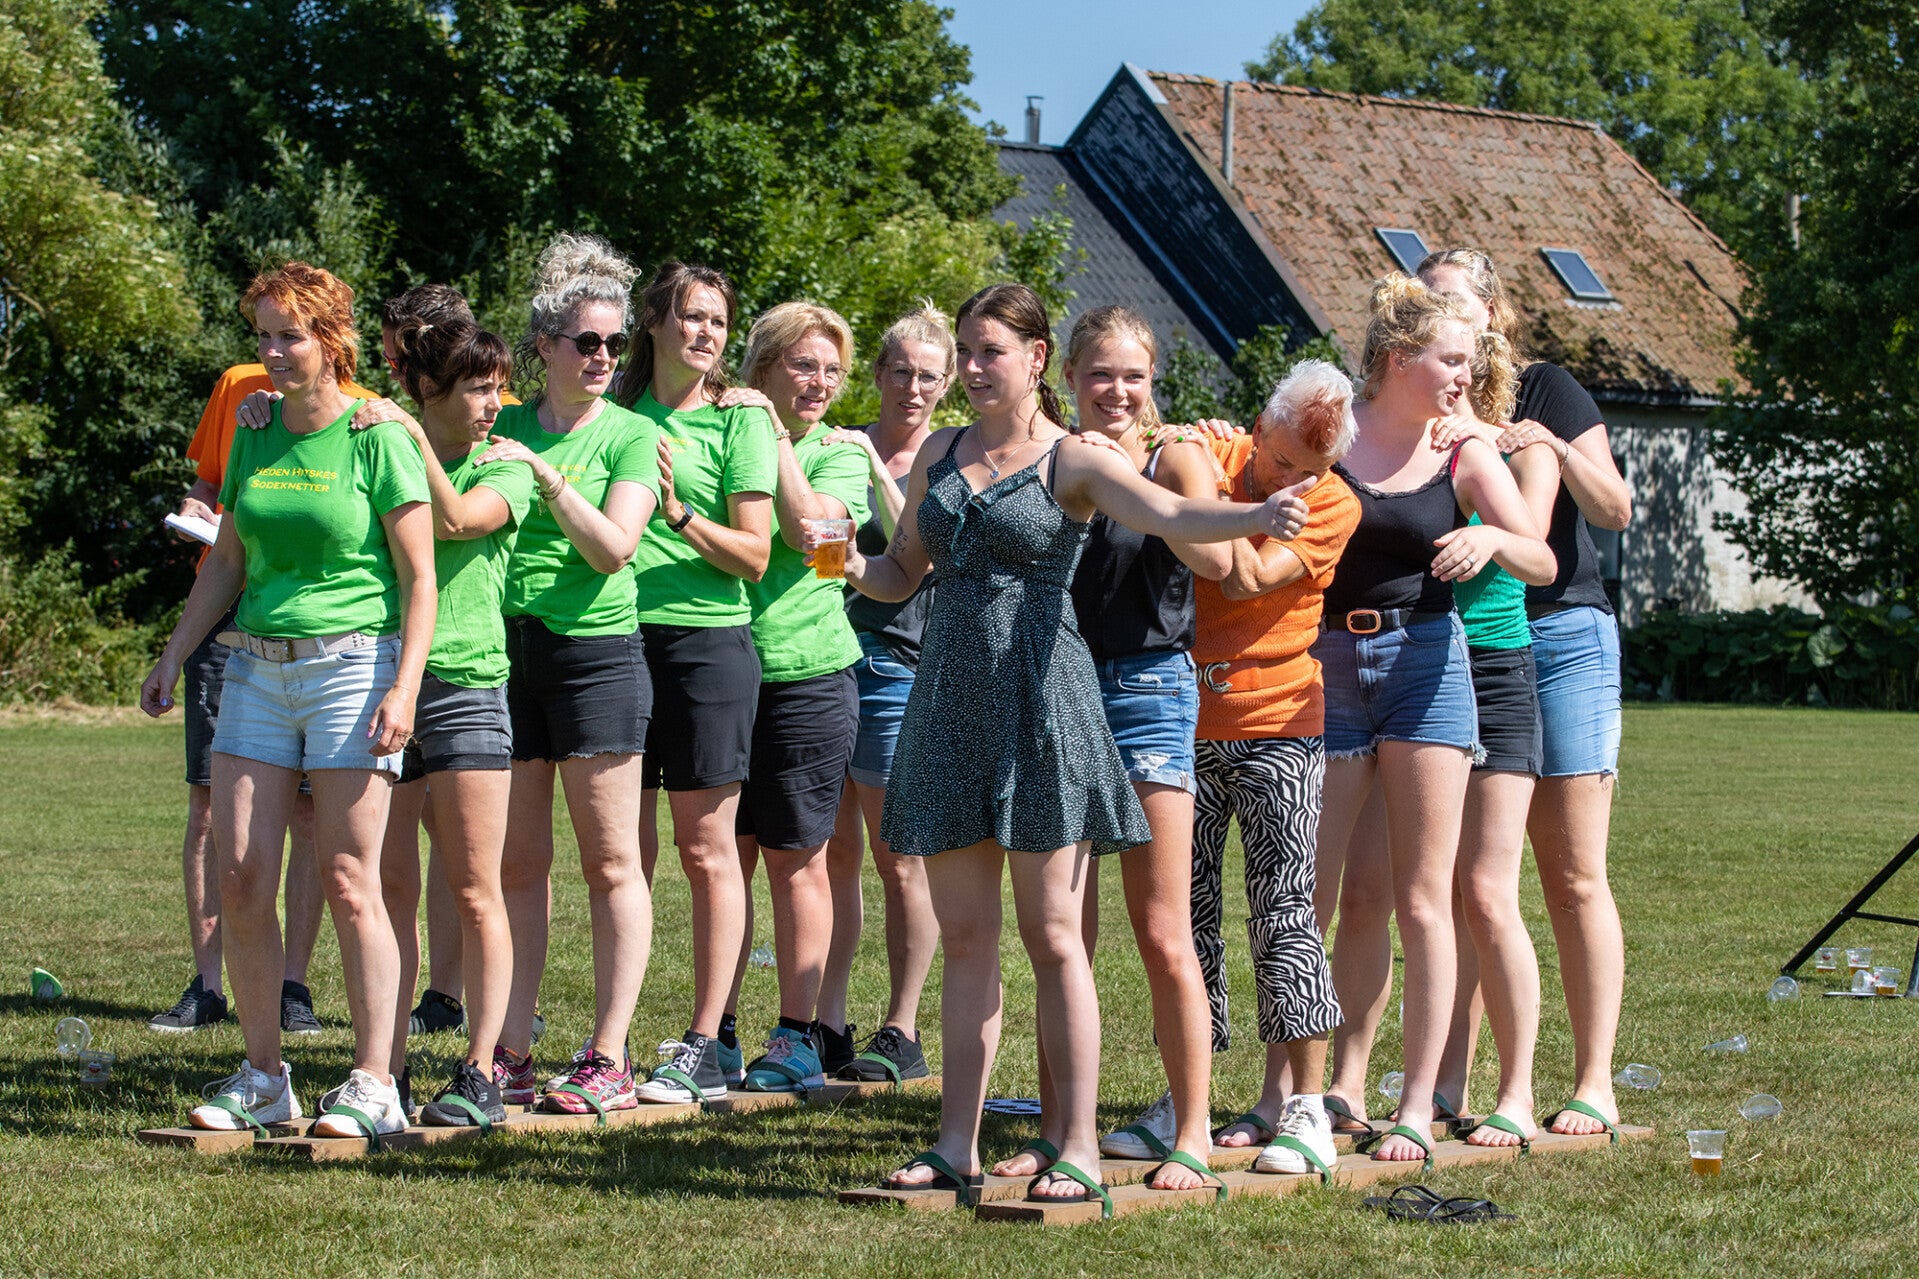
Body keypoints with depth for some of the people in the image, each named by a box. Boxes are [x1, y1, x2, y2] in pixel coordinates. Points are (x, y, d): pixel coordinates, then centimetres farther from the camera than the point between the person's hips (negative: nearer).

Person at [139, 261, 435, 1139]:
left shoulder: (377, 439, -5)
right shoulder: (255, 437, 12)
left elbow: (419, 578, -6)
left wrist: (404, 688, -14)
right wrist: (172, 656, 18)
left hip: (351, 663, -6)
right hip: (258, 666, 6)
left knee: (348, 880, -6)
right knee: (240, 875, 0)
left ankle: (373, 1086, 0)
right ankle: (262, 1078, 11)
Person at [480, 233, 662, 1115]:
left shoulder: (630, 436, 1)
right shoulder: (504, 427, 11)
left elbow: (612, 548, -10)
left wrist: (543, 473, -15)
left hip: (594, 651, -4)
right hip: (505, 652, 4)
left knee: (610, 862, -1)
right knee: (517, 861, 6)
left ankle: (608, 1059, 3)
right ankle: (511, 1054, 11)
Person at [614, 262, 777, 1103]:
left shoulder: (739, 421, 1)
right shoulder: (618, 412, 12)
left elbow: (755, 555, -5)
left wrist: (681, 514, -18)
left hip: (706, 637, -4)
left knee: (706, 848, 0)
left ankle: (708, 1045, 4)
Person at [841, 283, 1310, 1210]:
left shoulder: (1074, 463, -2)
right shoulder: (938, 459, 15)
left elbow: (1168, 514, -19)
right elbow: (901, 574, 22)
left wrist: (1256, 517, -38)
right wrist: (851, 565, 0)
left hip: (1040, 700, -5)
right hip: (950, 700, 5)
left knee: (1052, 935, -5)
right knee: (962, 938, 7)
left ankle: (1078, 1150, -2)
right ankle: (958, 1144, 11)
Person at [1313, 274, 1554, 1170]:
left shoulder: (1465, 454, 4)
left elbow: (1543, 563, 0)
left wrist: (1490, 537, -19)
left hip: (1424, 664, 0)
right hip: (1328, 667, 0)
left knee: (1422, 900, -1)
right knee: (1307, 896, -1)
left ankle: (1418, 1105, 3)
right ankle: (1341, 1086, 10)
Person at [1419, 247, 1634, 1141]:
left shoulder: (1544, 390, 2)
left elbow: (1615, 509, -5)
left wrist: (1555, 449, -21)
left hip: (1559, 636, -3)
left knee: (1574, 873, -5)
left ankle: (1594, 1083, -3)